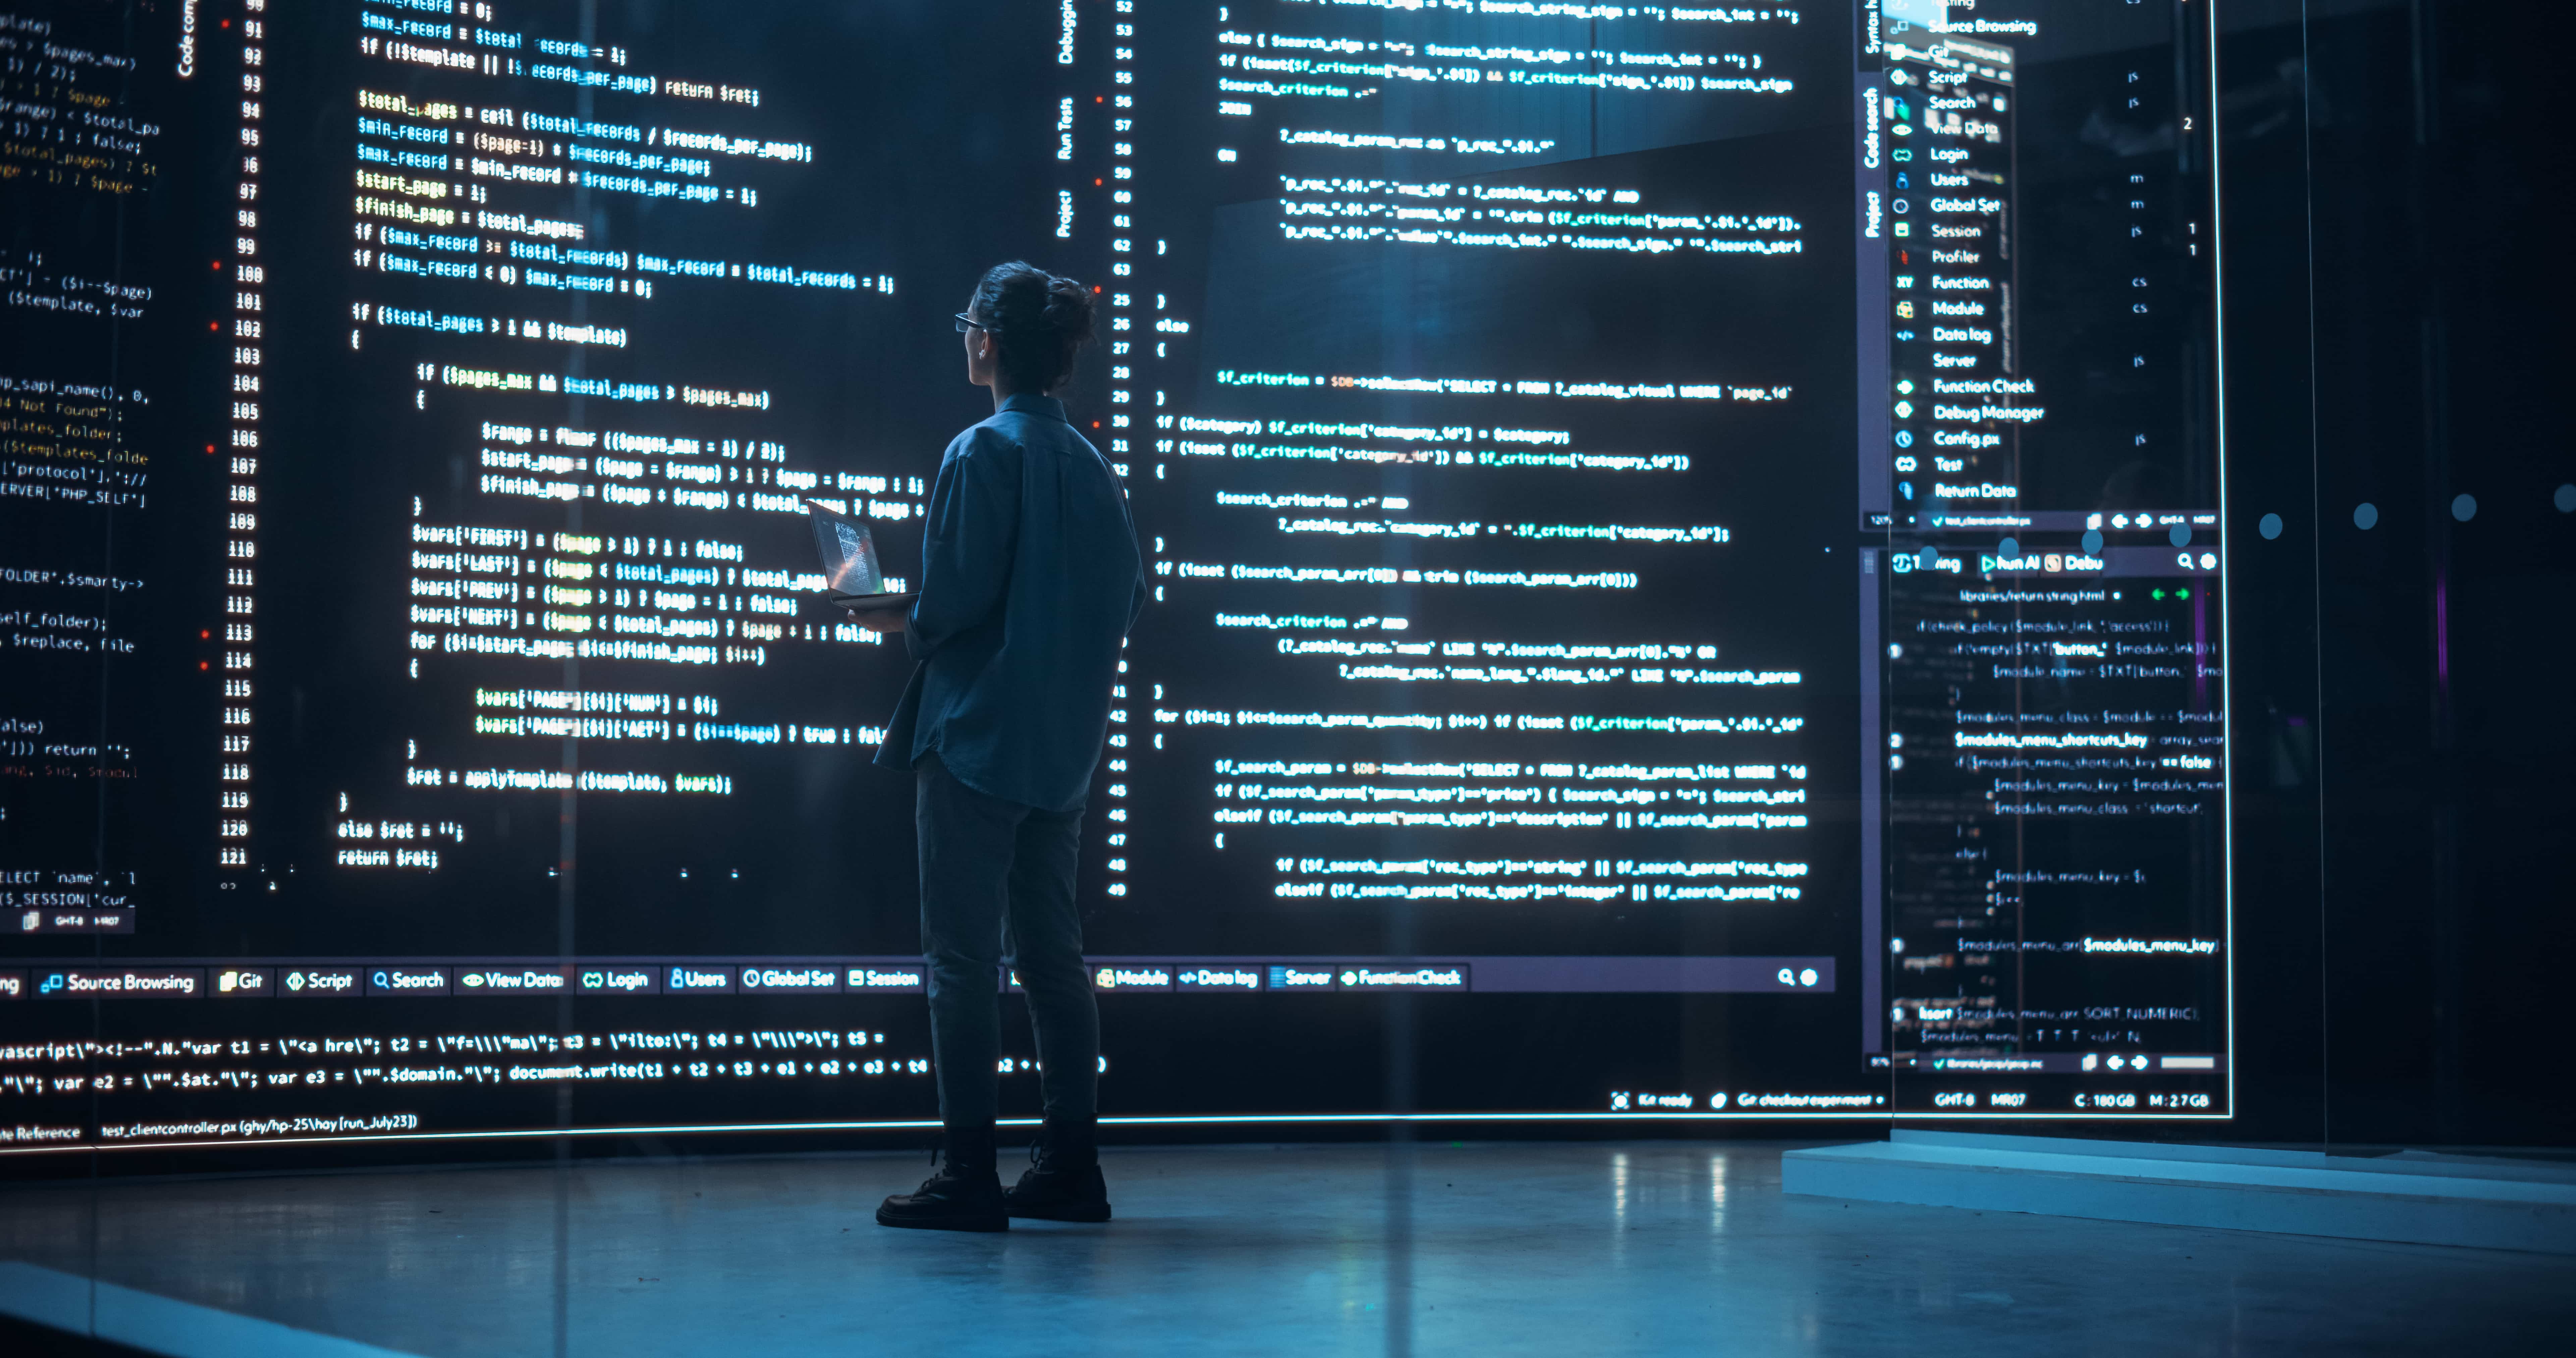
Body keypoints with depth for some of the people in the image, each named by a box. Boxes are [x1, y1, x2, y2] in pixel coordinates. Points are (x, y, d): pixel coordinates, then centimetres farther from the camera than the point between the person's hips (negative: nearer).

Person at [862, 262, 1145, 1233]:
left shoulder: (983, 452, -10)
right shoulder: (1090, 463, 11)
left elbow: (956, 595, -18)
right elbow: (1129, 598, 11)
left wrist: (906, 625, 1)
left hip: (978, 733, -7)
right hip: (1063, 744, 7)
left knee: (962, 954, -3)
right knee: (1051, 951, 12)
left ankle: (968, 1176, -2)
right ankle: (1070, 1169, 15)